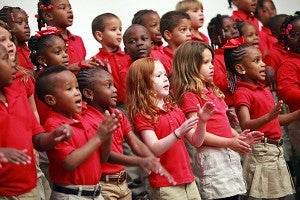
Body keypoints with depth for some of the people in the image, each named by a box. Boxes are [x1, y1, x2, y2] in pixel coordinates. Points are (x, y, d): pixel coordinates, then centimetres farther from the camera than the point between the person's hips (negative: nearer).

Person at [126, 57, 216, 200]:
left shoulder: (175, 110, 12)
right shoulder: (142, 115, -7)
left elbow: (196, 142, 11)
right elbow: (154, 150, -18)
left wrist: (202, 122, -7)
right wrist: (179, 132, -29)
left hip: (188, 181, 6)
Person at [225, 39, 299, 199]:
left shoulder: (264, 89, 14)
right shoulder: (243, 93, -12)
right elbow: (245, 125, -25)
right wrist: (268, 117, -40)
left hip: (277, 149, 8)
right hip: (261, 151, -8)